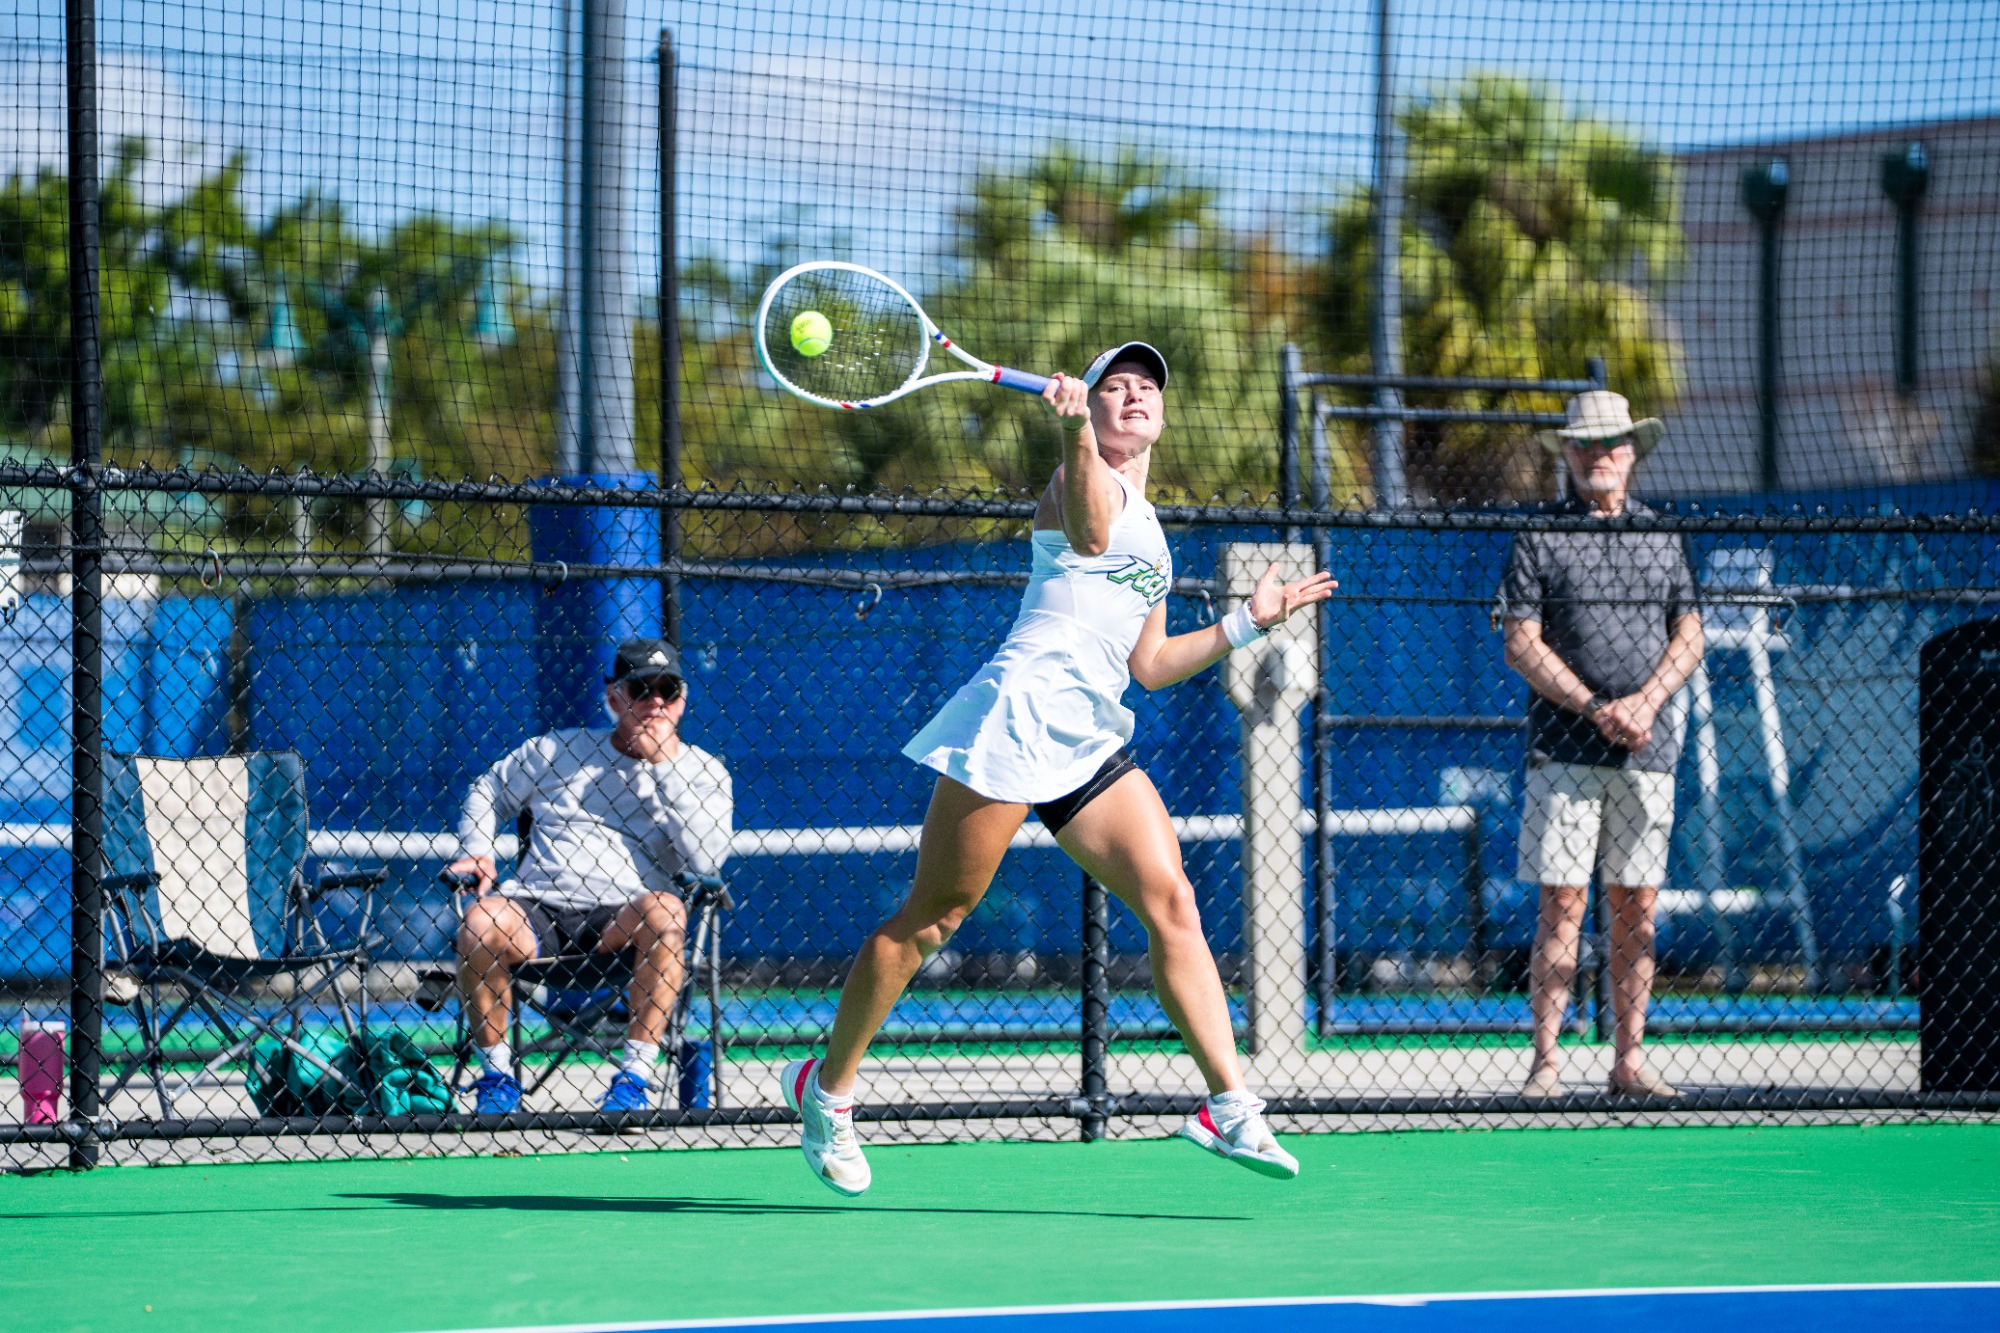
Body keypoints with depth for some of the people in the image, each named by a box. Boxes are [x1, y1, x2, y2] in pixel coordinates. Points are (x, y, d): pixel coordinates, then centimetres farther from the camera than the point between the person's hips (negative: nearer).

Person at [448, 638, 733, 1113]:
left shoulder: (701, 771, 11)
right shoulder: (557, 751, 15)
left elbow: (706, 859, -6)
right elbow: (488, 791, 29)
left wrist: (663, 767, -6)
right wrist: (477, 852, 9)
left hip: (622, 926, -1)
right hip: (539, 912, 1)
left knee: (664, 911, -36)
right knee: (480, 920, -31)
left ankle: (634, 1077, -29)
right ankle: (497, 1073, -13)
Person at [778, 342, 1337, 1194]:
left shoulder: (1149, 531, 24)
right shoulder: (1085, 478, -1)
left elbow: (1149, 664, 28)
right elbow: (1089, 531, -28)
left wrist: (1248, 621, 27)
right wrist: (1075, 431, -44)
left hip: (1092, 740, 8)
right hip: (1018, 716, -8)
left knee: (1171, 901, -8)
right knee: (933, 916, -2)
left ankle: (1229, 1107, -14)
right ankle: (827, 1086, 12)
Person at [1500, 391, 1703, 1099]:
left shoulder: (1663, 540, 13)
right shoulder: (1539, 539, 3)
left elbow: (1689, 637, 9)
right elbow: (1521, 646, -3)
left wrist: (1644, 702, -9)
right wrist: (1595, 710, -14)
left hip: (1648, 750, 3)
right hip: (1563, 749, -3)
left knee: (1635, 907, 4)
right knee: (1562, 902, -6)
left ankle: (1630, 1060, 9)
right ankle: (1546, 1060, -4)